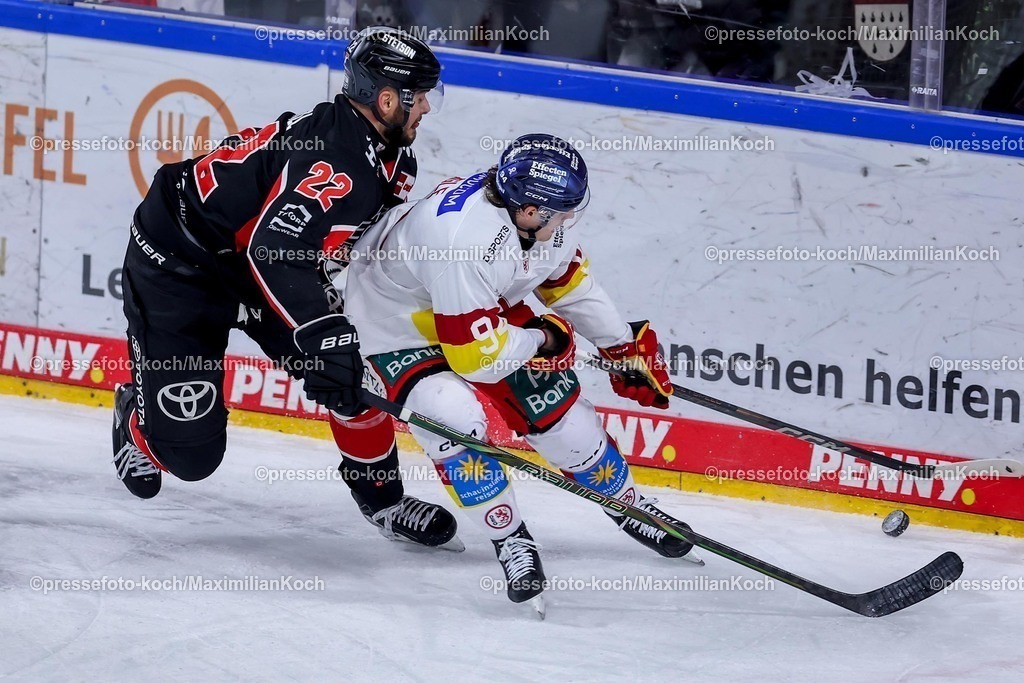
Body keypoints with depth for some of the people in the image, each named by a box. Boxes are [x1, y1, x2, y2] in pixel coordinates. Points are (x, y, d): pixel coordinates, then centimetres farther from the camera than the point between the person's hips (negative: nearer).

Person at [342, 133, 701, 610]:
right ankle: (509, 539, -9)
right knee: (457, 418, -30)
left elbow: (569, 280, 6)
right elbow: (477, 358, -36)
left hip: (485, 315, 7)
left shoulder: (542, 214, -17)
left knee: (559, 409, 5)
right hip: (398, 330, -7)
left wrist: (627, 348, 12)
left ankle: (627, 504, 31)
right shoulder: (465, 239, -42)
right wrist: (545, 339, -18)